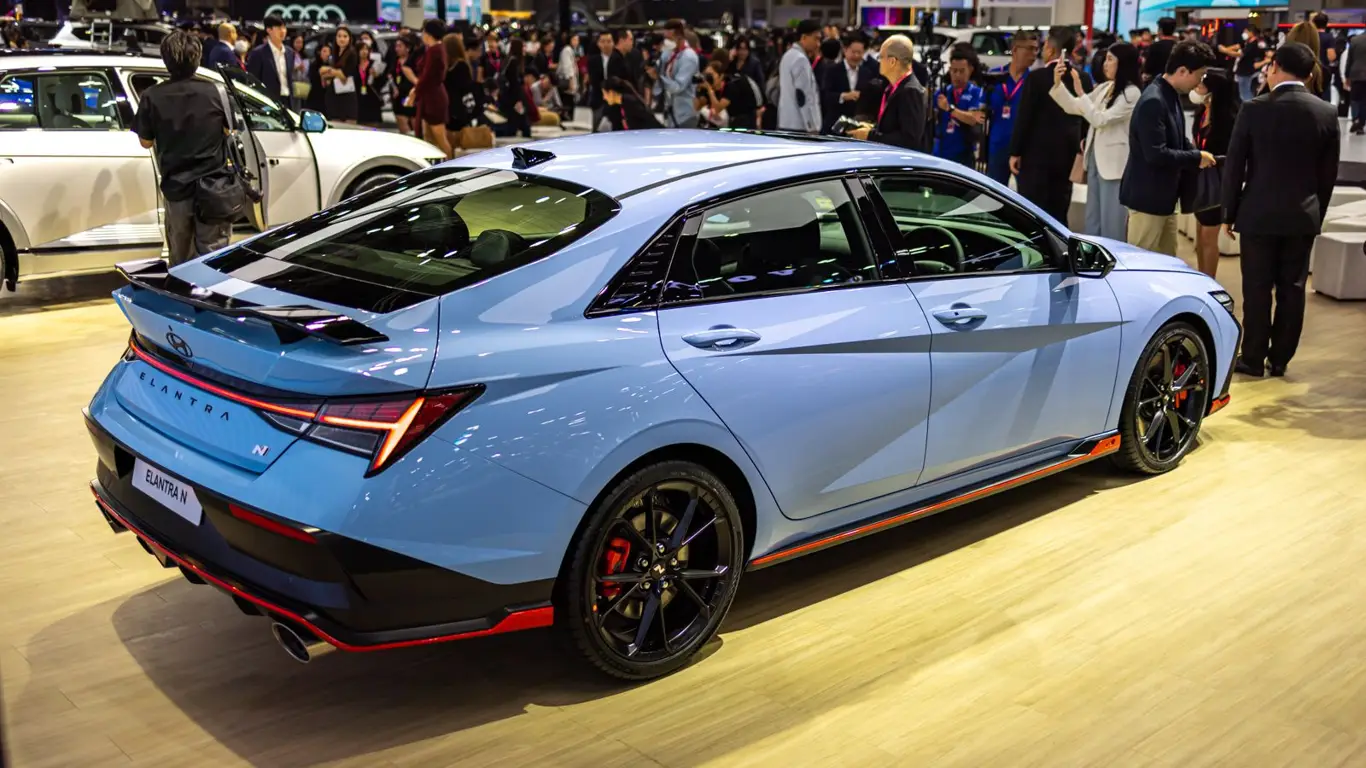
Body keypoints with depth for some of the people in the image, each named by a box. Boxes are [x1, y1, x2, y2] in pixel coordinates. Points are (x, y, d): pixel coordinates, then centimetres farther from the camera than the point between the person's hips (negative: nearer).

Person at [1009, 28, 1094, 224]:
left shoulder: (1036, 77, -10)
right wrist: (1079, 149, 16)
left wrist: (1015, 152, -4)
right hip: (1067, 155, 5)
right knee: (1058, 215, 10)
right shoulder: (1083, 79, 4)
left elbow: (1024, 118, -10)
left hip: (1036, 153, -5)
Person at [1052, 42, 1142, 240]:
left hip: (1114, 163, -8)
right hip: (1095, 157, 8)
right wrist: (1058, 84, 0)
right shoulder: (1104, 88, 10)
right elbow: (1073, 108, 13)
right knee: (1092, 220, 15)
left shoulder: (1131, 93, -14)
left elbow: (1100, 120, -19)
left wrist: (1080, 93, -19)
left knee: (1111, 222, -3)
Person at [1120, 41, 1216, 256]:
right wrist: (1197, 158, -15)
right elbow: (1156, 154, -27)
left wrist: (1198, 155, 1)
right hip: (1147, 197, -10)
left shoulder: (1172, 96, 8)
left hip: (1165, 196, 10)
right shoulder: (1153, 102, -22)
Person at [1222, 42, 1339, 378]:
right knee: (1292, 289, 9)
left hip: (1259, 214, -2)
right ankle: (1280, 359, 15)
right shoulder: (1326, 113, -1)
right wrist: (1317, 214, 15)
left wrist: (1230, 213, 3)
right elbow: (1329, 173, 4)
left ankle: (1253, 359, 9)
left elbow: (1234, 166, -7)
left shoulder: (1254, 109, -10)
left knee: (1257, 289, 5)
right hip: (1304, 216, 3)